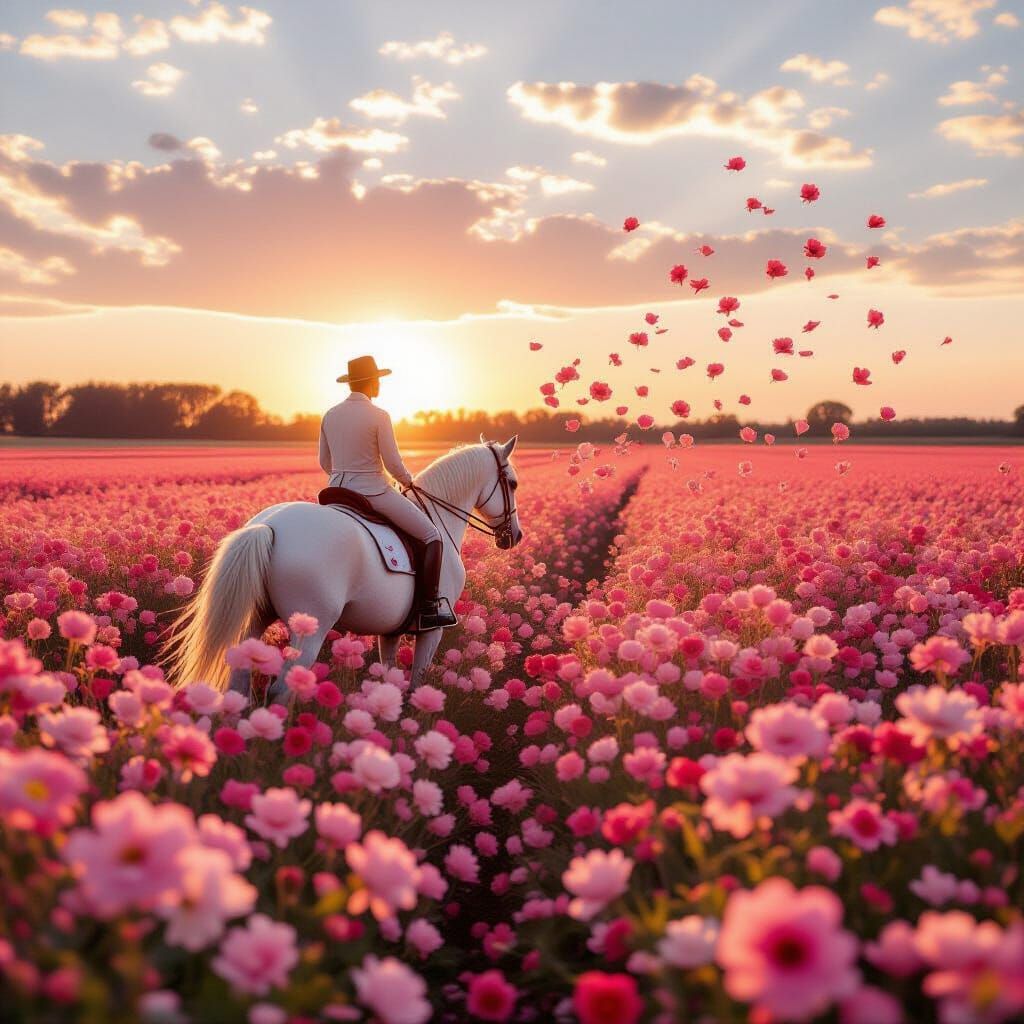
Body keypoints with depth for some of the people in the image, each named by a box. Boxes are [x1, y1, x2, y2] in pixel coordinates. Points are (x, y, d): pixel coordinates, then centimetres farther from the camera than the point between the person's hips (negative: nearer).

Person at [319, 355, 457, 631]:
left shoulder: (330, 415, 4)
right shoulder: (379, 416, -13)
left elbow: (324, 463, 12)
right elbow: (393, 464, -13)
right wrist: (408, 480, 7)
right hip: (375, 493, -6)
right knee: (432, 537, 6)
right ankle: (427, 609, 0)